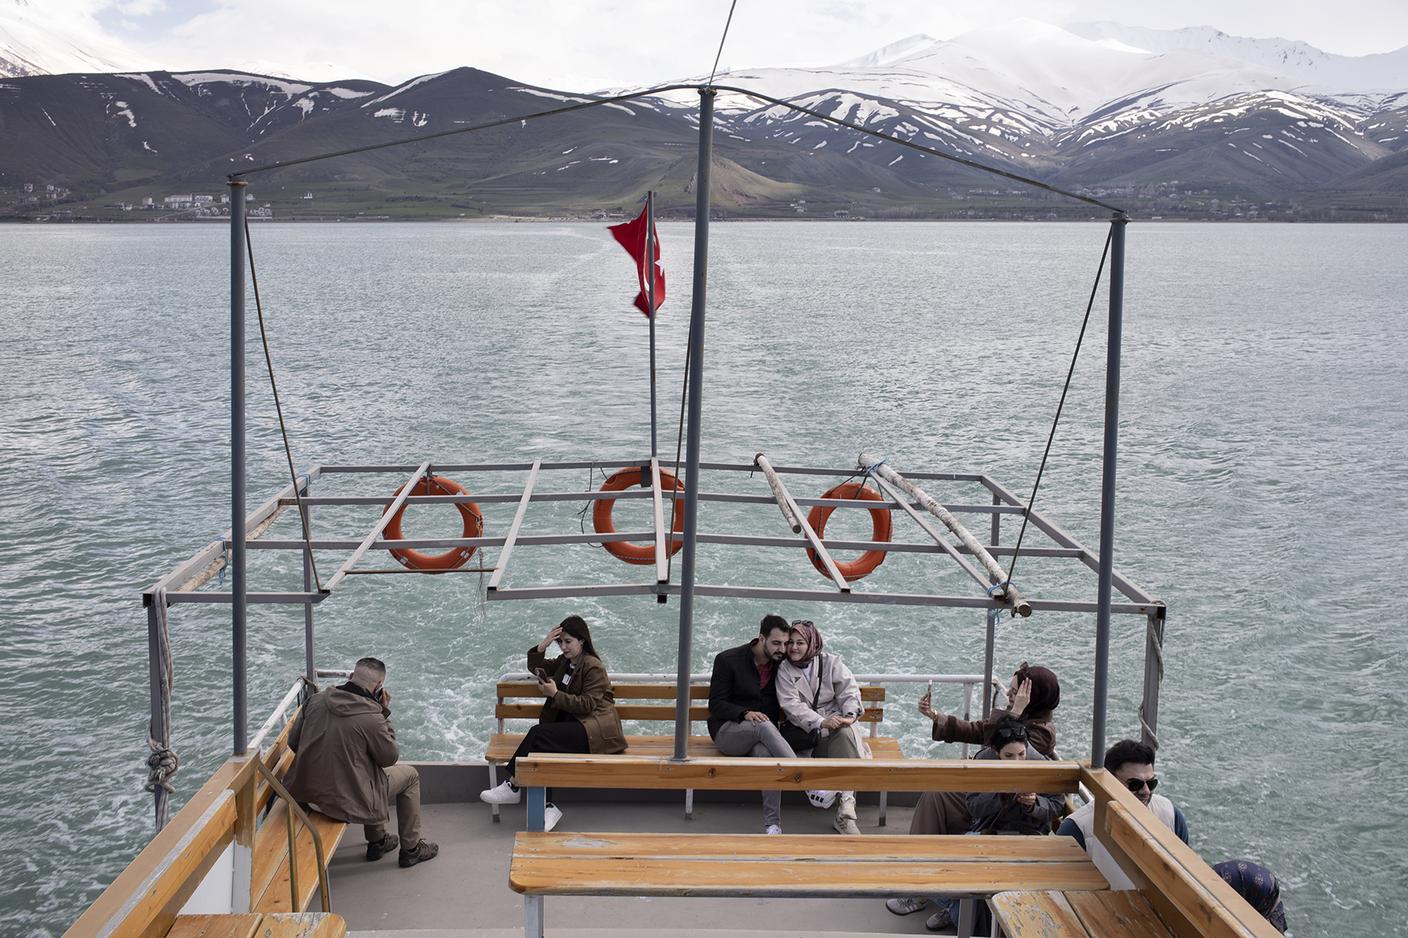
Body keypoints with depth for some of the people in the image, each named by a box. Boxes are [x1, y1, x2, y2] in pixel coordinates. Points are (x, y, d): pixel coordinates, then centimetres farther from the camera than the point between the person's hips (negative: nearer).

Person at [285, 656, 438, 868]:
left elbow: (293, 742, 5)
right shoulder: (371, 718, -23)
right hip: (345, 802, -6)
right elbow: (390, 758, -7)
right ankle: (411, 849, 27)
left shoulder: (316, 700, -6)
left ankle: (377, 842, 41)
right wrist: (385, 714, -2)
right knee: (410, 775, 16)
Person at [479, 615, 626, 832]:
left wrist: (555, 694, -14)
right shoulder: (565, 662, 20)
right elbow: (535, 668, 29)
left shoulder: (593, 667, -6)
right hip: (573, 723, 8)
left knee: (539, 734, -27)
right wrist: (543, 645, 11)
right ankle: (546, 807, -28)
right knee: (539, 747, -25)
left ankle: (513, 786, -19)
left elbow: (587, 705, -12)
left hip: (595, 728, -8)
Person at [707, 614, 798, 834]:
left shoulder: (782, 663, 7)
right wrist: (745, 714, -24)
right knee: (764, 726, -38)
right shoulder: (728, 660, -5)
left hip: (763, 733, 3)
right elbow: (716, 704, -6)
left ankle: (772, 824, -42)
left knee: (765, 752, -36)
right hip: (727, 731, -3)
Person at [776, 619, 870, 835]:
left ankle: (846, 806, -41)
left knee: (846, 734, -33)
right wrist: (821, 722, -24)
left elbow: (849, 690, 1)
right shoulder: (784, 671, 3)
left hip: (836, 722, 0)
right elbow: (791, 705, -10)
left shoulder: (831, 662, 8)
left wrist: (850, 715, -21)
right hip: (805, 731, 0)